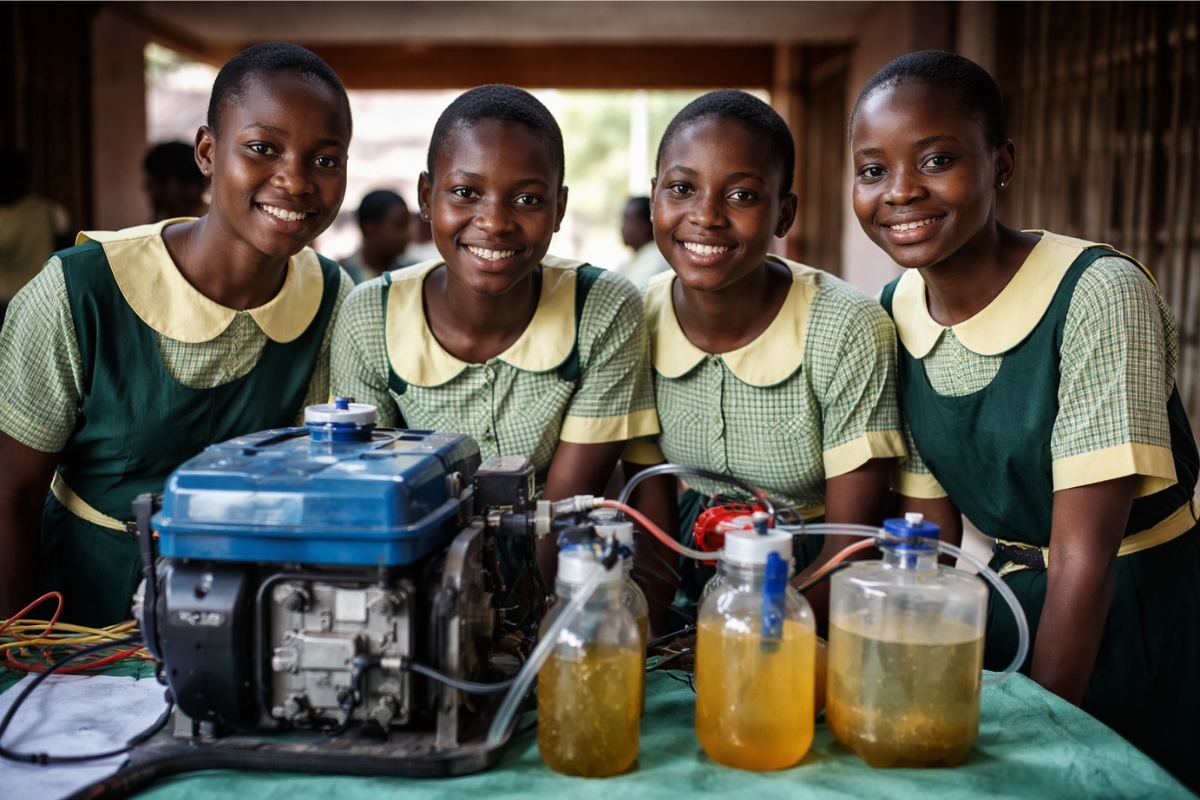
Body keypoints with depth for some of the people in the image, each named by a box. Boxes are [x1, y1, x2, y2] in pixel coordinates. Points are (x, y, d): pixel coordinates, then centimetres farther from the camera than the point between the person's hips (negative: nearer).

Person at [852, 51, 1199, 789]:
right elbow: (929, 534, 1)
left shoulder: (1097, 294, -23)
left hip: (1139, 615, -4)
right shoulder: (893, 315, -5)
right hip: (1010, 606, 5)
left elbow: (1085, 558, -22)